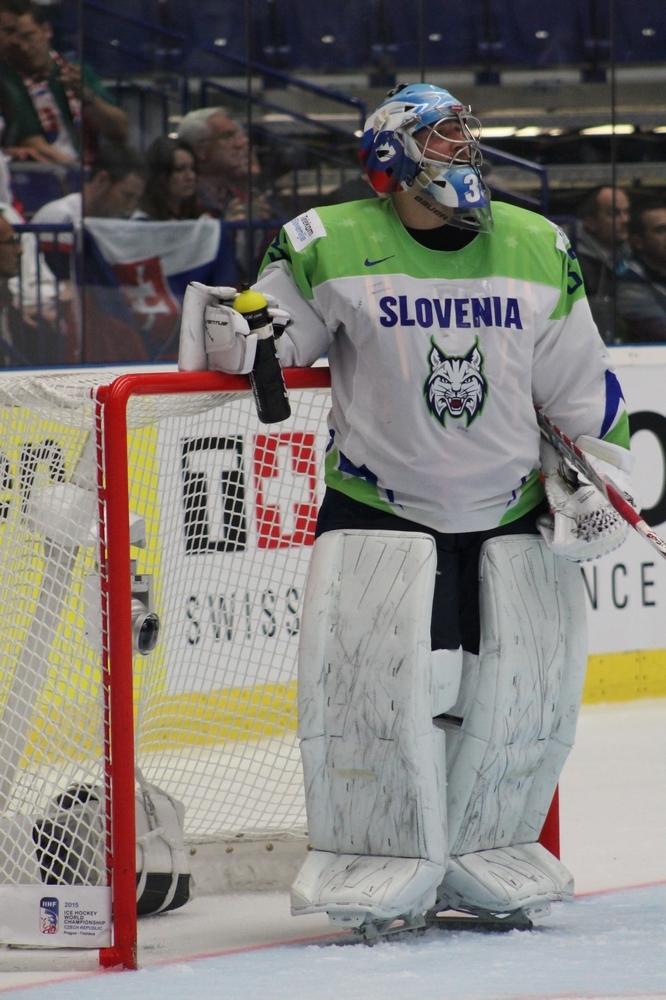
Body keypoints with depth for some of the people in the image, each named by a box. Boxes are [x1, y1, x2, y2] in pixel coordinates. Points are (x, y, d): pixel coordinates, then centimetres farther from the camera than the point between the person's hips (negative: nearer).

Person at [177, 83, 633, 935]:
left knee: (527, 693, 1)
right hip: (377, 508, -3)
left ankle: (484, 858, 20)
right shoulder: (333, 247, -7)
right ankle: (384, 867, 1)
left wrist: (590, 477, 8)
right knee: (372, 681, -14)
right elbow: (276, 329, 0)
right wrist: (232, 331, -21)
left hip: (513, 515, 3)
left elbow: (583, 386, 11)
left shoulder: (538, 251, 4)